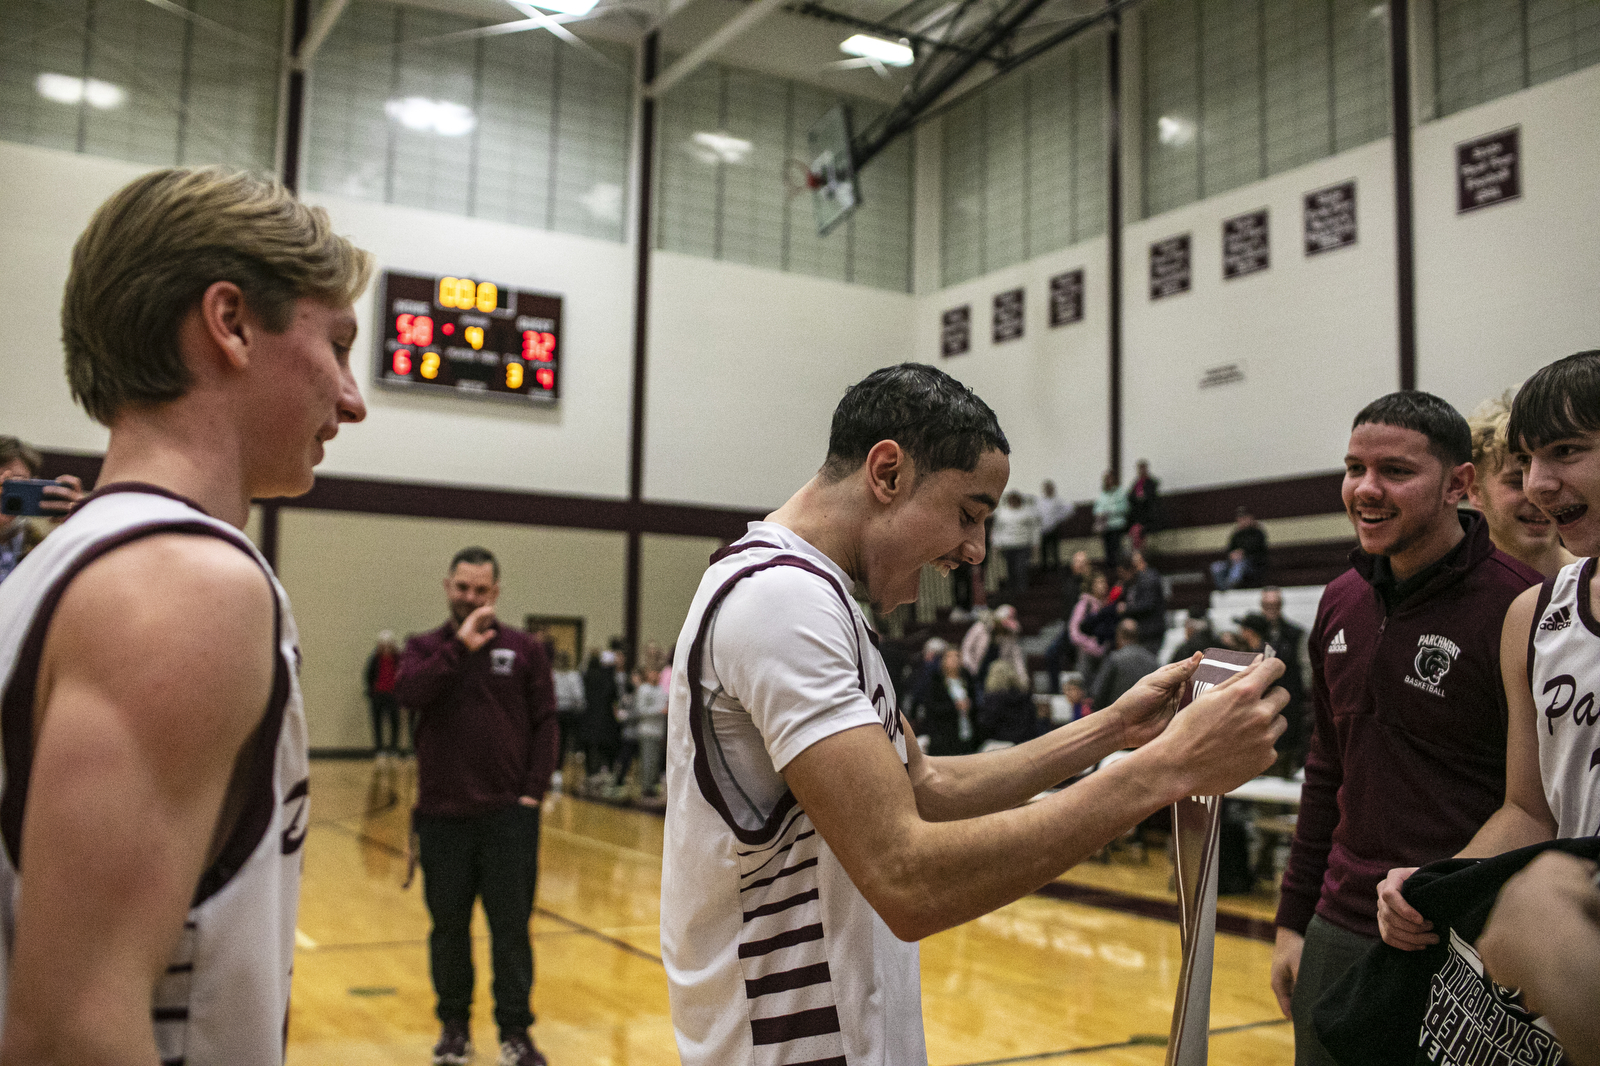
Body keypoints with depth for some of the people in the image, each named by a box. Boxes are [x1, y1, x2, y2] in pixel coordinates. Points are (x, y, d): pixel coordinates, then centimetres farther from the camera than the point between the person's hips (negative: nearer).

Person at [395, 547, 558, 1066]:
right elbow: (409, 692, -15)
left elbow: (544, 723, 1)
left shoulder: (524, 648, 4)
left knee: (511, 927, 4)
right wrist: (461, 645, -17)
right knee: (448, 927, 11)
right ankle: (454, 1024, 26)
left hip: (509, 814, -1)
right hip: (441, 814, 1)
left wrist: (534, 791, -6)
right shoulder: (425, 647, 6)